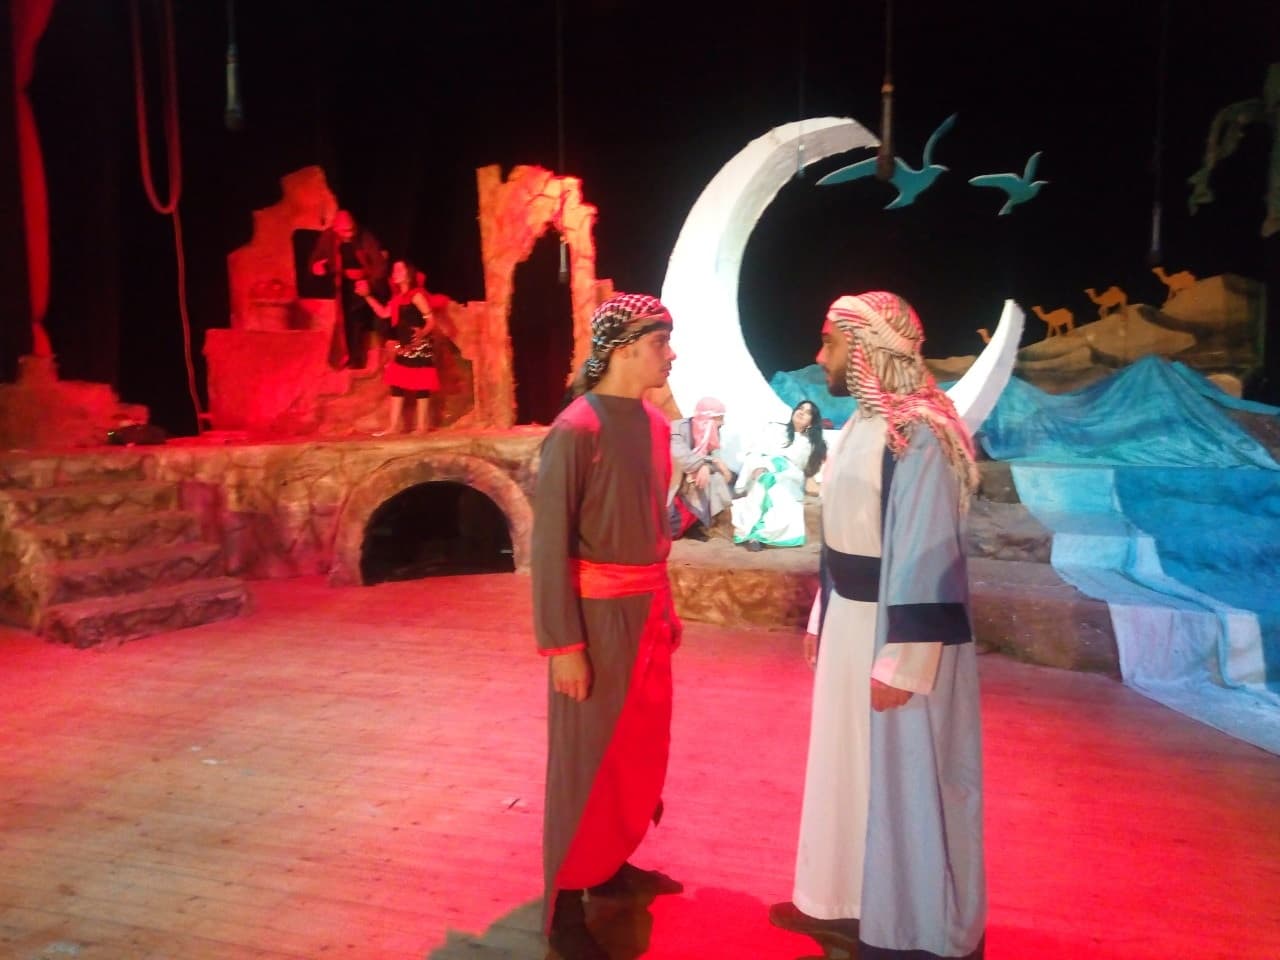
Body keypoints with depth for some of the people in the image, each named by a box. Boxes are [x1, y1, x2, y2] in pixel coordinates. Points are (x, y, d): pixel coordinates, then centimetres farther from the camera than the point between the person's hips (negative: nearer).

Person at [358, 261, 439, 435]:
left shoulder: (416, 295, -9)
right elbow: (384, 313, 16)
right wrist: (367, 296, 14)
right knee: (397, 385, 7)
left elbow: (431, 320, -13)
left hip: (419, 347, -9)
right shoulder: (398, 297, 15)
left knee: (420, 386, -3)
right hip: (404, 348, 9)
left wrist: (422, 333, -32)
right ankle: (393, 426, 10)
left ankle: (422, 426, 3)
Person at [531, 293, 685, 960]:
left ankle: (613, 865, 39)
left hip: (647, 612, 8)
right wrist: (562, 644, -18)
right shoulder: (576, 431, -18)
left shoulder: (654, 424, 6)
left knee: (640, 748, 19)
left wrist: (666, 608, 15)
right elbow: (548, 547, -17)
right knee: (587, 754, 5)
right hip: (599, 616, -7)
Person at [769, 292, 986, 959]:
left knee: (904, 785, 6)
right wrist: (821, 618, 17)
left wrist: (901, 662, -21)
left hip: (898, 631, -9)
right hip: (850, 623, 9)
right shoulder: (862, 423, 7)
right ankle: (846, 903, 38)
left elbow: (926, 556, -23)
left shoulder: (918, 434, -21)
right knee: (850, 768, 19)